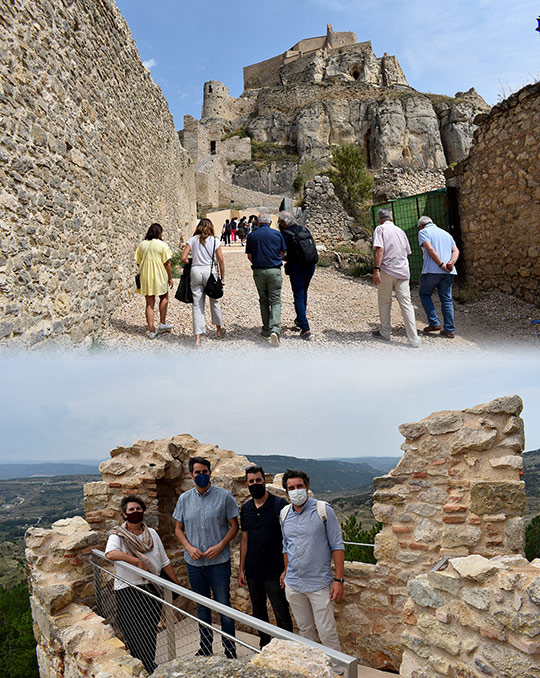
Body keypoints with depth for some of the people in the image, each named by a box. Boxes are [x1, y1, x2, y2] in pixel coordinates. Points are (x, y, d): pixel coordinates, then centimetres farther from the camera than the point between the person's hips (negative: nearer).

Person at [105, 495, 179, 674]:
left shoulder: (151, 533, 9)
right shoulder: (118, 535, -6)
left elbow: (164, 561, 13)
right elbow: (110, 554, -29)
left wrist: (176, 583, 10)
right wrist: (138, 561, -31)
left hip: (152, 589, 4)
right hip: (128, 591, -4)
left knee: (151, 634, 12)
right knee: (138, 636, -5)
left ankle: (150, 665, 28)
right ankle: (148, 671, 6)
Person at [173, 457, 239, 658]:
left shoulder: (224, 496, -6)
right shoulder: (184, 499, 3)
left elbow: (234, 526, -2)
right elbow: (179, 528, 10)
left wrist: (220, 546, -15)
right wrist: (189, 547, -7)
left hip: (219, 561, -3)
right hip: (194, 562, 3)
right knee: (202, 608, 17)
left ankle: (230, 652, 17)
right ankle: (205, 648, 33)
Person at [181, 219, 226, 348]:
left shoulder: (192, 240, 6)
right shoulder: (214, 240, 3)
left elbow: (183, 258, -2)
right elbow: (220, 260, -3)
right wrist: (222, 277, 4)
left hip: (195, 271, 1)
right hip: (209, 270, -1)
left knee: (197, 305, 3)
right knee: (214, 301, 18)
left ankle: (197, 338, -1)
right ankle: (219, 329, 34)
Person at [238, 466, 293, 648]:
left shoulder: (279, 504, -13)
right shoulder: (246, 508, 5)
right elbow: (245, 539, 11)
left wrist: (286, 570, -14)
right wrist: (241, 569, 9)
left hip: (274, 572, -6)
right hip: (252, 571, 6)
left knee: (282, 616, 2)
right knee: (258, 612, 19)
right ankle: (265, 647, 36)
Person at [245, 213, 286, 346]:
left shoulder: (251, 235, 3)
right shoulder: (277, 234, 2)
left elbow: (249, 256, 6)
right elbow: (282, 254, 8)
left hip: (258, 271, 1)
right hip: (275, 271, -1)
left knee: (264, 301, 15)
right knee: (275, 301, 0)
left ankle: (266, 330, 18)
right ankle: (275, 329, -18)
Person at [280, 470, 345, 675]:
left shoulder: (323, 510, -11)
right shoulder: (284, 514, 3)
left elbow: (337, 546, -8)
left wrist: (339, 579, -11)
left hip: (319, 584, -4)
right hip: (293, 584, 5)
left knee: (327, 633, 0)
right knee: (305, 630, 17)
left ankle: (337, 670, 18)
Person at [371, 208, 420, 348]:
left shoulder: (380, 228, 1)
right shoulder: (400, 231, 19)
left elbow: (379, 249, -13)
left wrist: (376, 269, -18)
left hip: (387, 270, -4)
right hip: (403, 271, 4)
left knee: (384, 302, 12)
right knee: (406, 304, -1)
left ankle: (385, 332, 22)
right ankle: (414, 340, -6)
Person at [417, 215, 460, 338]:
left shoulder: (423, 232, 5)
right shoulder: (446, 233, 24)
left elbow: (430, 249, -12)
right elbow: (456, 251, 10)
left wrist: (441, 264, -13)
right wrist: (451, 263, -6)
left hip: (431, 270, -5)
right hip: (448, 273, 5)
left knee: (424, 294, 13)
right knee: (447, 299, 8)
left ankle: (434, 323, 4)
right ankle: (449, 330, 8)